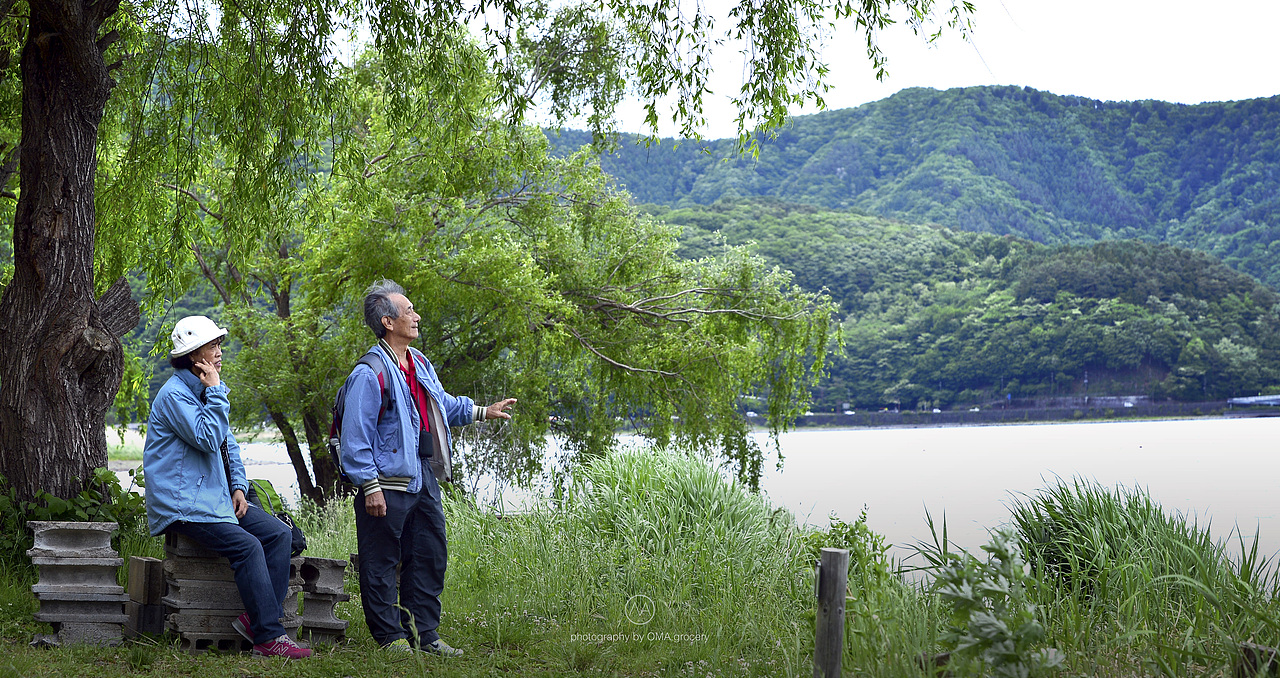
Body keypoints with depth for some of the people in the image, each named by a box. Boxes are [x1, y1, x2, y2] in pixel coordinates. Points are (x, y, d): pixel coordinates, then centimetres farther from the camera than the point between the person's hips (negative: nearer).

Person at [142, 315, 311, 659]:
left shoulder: (205, 391, 17)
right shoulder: (175, 394, -13)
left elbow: (228, 443, 24)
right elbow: (208, 438, -25)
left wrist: (239, 487, 10)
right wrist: (215, 392, -18)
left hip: (217, 498, 9)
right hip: (183, 505, -9)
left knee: (279, 534, -5)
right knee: (247, 546, -25)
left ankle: (258, 618, -10)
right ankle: (268, 637, -24)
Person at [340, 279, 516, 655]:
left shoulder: (419, 364, 12)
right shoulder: (370, 374, -15)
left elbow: (442, 405, 30)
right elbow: (355, 436, -17)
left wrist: (482, 411, 25)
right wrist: (370, 486, -20)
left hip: (424, 479, 9)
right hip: (389, 483, -9)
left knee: (430, 556, 13)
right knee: (381, 563, 0)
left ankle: (423, 632, 22)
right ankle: (391, 635, 10)